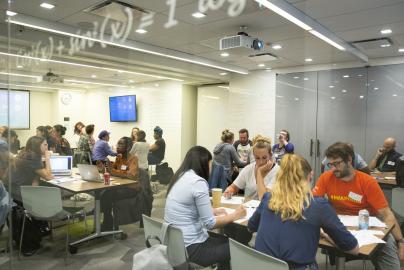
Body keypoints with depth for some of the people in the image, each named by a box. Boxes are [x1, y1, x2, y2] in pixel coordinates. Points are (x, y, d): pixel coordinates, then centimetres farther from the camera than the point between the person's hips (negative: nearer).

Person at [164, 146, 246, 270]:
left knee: (223, 239, 21)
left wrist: (213, 211, 13)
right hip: (189, 247, -9)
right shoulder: (198, 182, -21)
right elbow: (209, 223, -17)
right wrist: (235, 215, -4)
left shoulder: (180, 177, 6)